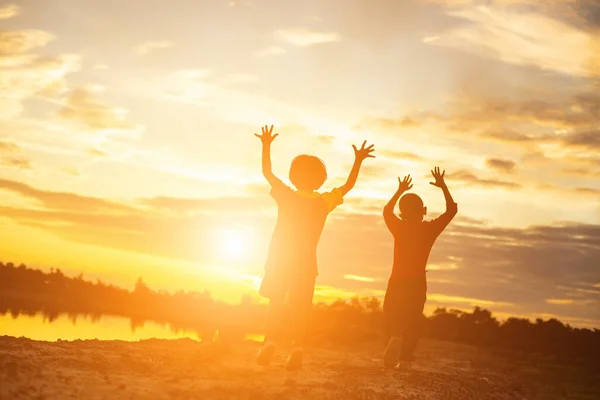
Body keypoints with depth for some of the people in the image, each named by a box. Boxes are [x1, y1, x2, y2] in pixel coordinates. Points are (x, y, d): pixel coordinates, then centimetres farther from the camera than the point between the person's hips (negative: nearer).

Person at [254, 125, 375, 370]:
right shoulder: (325, 202, -7)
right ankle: (298, 349, -1)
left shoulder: (287, 197, -9)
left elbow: (267, 172, -3)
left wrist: (266, 145, 4)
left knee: (275, 302, 9)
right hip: (306, 264, 1)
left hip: (279, 261, -1)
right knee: (300, 308, 7)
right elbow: (348, 186, 5)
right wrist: (358, 161, 9)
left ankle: (270, 341, -6)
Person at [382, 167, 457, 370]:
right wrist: (443, 186, 12)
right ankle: (405, 359, 3)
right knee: (411, 323, 12)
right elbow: (452, 209, 7)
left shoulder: (399, 227, -3)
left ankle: (394, 338, -25)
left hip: (397, 282, 0)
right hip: (417, 283, 0)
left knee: (390, 320, 6)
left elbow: (387, 210, 18)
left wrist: (400, 191, 25)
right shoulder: (430, 229, -4)